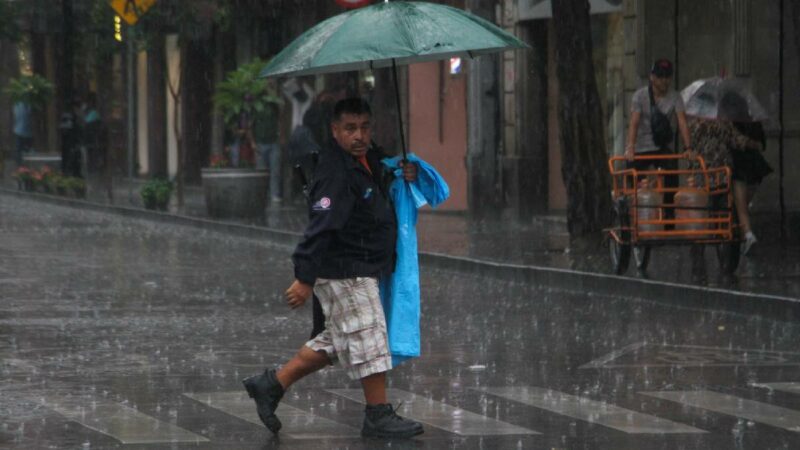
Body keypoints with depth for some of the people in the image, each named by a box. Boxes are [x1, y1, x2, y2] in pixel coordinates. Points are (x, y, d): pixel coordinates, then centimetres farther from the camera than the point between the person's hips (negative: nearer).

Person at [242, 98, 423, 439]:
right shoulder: (337, 172, -19)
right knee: (369, 338, -4)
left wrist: (402, 178, 11)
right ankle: (379, 416, 5)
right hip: (344, 273, -10)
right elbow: (321, 226, -26)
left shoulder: (368, 161, 11)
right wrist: (305, 278, -31)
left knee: (335, 343, 16)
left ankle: (271, 385, 20)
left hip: (361, 271, 10)